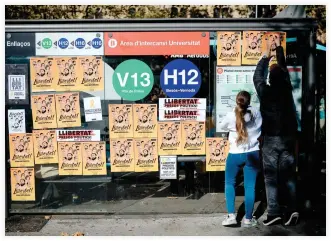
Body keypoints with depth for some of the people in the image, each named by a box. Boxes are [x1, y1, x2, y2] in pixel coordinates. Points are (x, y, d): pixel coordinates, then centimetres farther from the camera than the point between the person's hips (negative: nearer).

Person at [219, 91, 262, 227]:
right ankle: (248, 219, 14)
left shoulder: (230, 116, -11)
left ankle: (231, 215, 8)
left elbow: (222, 127, 9)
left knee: (229, 183, 15)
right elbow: (261, 128, 13)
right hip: (252, 154, 1)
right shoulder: (256, 113, -5)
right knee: (250, 186, 7)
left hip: (235, 154, -1)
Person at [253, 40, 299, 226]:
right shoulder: (287, 88, 1)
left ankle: (274, 213, 1)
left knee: (271, 177, 1)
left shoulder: (265, 92, -8)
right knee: (289, 176, 10)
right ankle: (292, 209, 3)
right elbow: (284, 68, 16)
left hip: (271, 139, -3)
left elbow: (257, 76, 11)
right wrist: (279, 49, 27)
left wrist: (266, 57, 21)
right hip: (288, 137, 4)